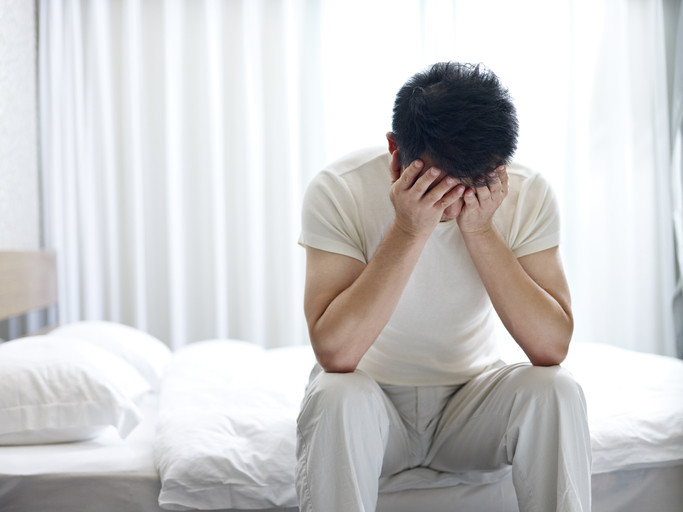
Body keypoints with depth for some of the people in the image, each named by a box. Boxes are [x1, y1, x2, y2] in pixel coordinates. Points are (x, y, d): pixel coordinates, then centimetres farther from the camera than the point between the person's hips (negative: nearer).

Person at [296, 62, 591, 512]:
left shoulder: (527, 194, -14)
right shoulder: (339, 191, -21)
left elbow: (552, 348, -21)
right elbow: (335, 352, -29)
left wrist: (481, 231, -28)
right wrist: (408, 232, -34)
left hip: (473, 398, 2)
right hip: (371, 399, -1)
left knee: (554, 391, -26)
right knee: (337, 396, -33)